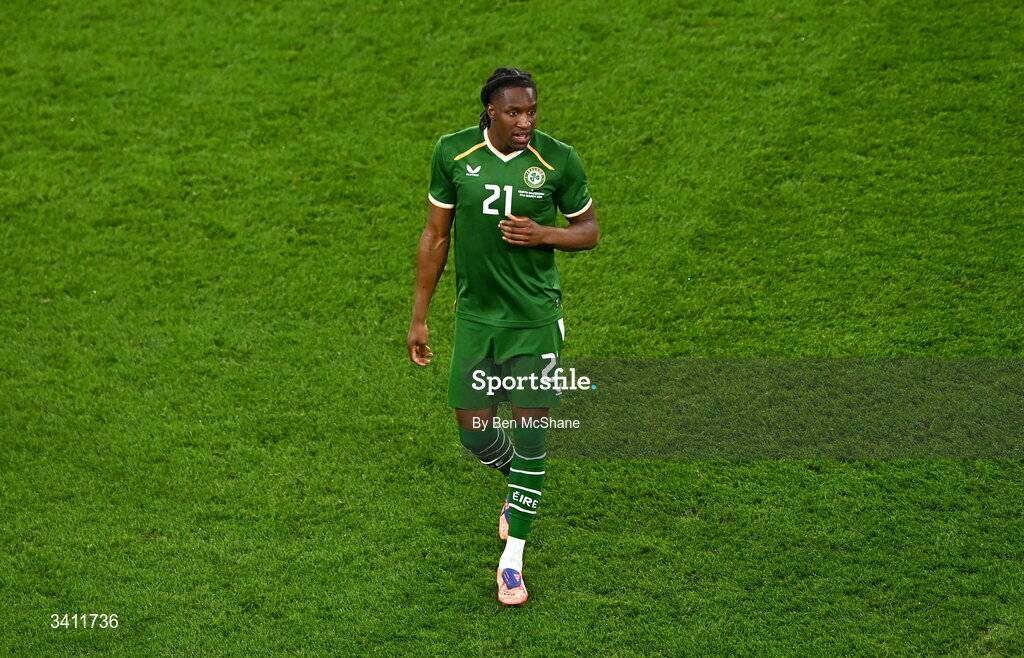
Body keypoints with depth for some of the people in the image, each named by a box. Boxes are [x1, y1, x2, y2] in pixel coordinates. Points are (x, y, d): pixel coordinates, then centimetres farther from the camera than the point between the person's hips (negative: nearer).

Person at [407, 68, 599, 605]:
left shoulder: (558, 160, -9)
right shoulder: (453, 153, -6)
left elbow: (589, 230, 4)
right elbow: (436, 235, 4)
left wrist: (545, 234, -19)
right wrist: (419, 317, 4)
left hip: (536, 317, -2)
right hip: (475, 315, 2)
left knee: (530, 429, -2)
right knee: (474, 430, 6)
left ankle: (512, 560, 10)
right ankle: (519, 485, 41)